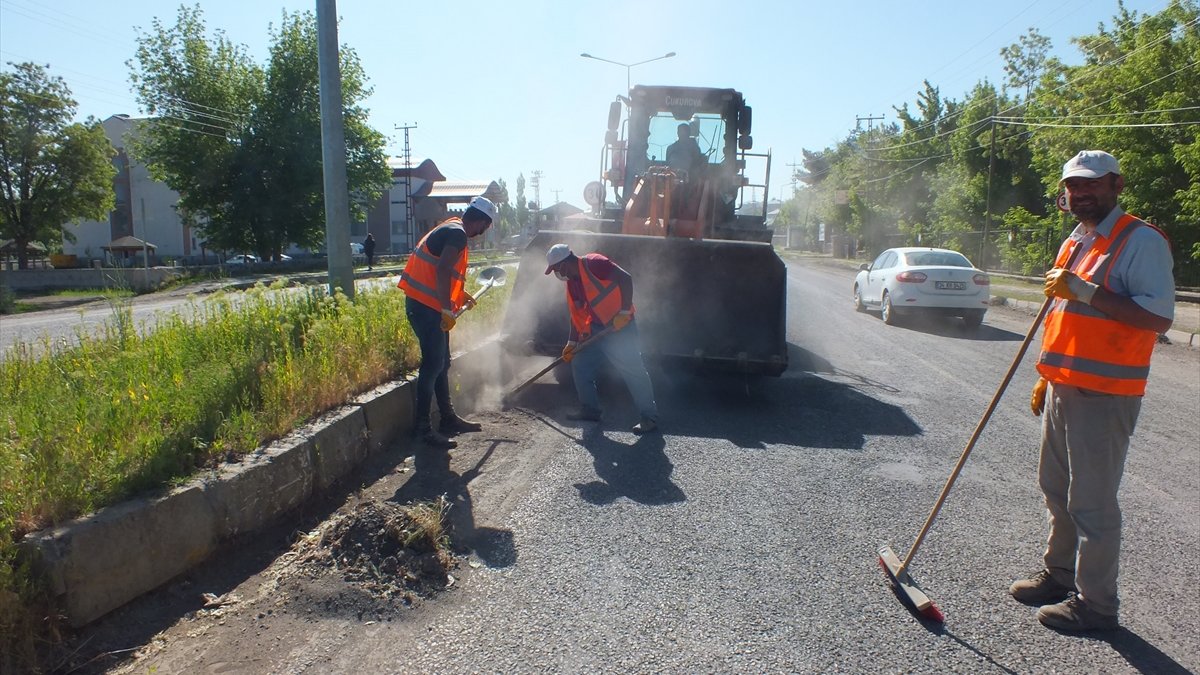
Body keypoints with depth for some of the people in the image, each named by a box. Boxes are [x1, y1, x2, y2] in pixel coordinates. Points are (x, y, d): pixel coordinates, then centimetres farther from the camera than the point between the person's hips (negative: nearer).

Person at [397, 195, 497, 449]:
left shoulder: (451, 229, 19)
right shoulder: (457, 233, -13)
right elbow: (442, 271, -25)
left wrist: (462, 295, 35)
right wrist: (447, 310, -24)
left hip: (428, 306, 10)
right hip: (426, 307, -10)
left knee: (442, 363, 15)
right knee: (433, 364, -7)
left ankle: (448, 418, 25)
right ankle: (423, 427, -1)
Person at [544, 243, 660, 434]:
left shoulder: (593, 264, -14)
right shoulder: (571, 283, 13)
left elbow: (625, 279, -21)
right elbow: (576, 315, 20)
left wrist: (624, 312, -23)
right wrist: (572, 343, 17)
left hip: (620, 326, -9)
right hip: (596, 329, 9)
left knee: (633, 370, -8)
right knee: (579, 365, 9)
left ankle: (650, 418, -1)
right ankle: (589, 410, 20)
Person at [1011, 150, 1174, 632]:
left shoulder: (1141, 241, -11)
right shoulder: (1073, 244, 16)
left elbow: (1159, 317, -22)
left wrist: (1085, 291, -26)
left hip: (1103, 396, -9)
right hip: (1063, 389, 9)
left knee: (1091, 502, -1)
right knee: (1056, 489, 18)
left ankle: (1095, 604, 13)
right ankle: (1061, 574, 34)